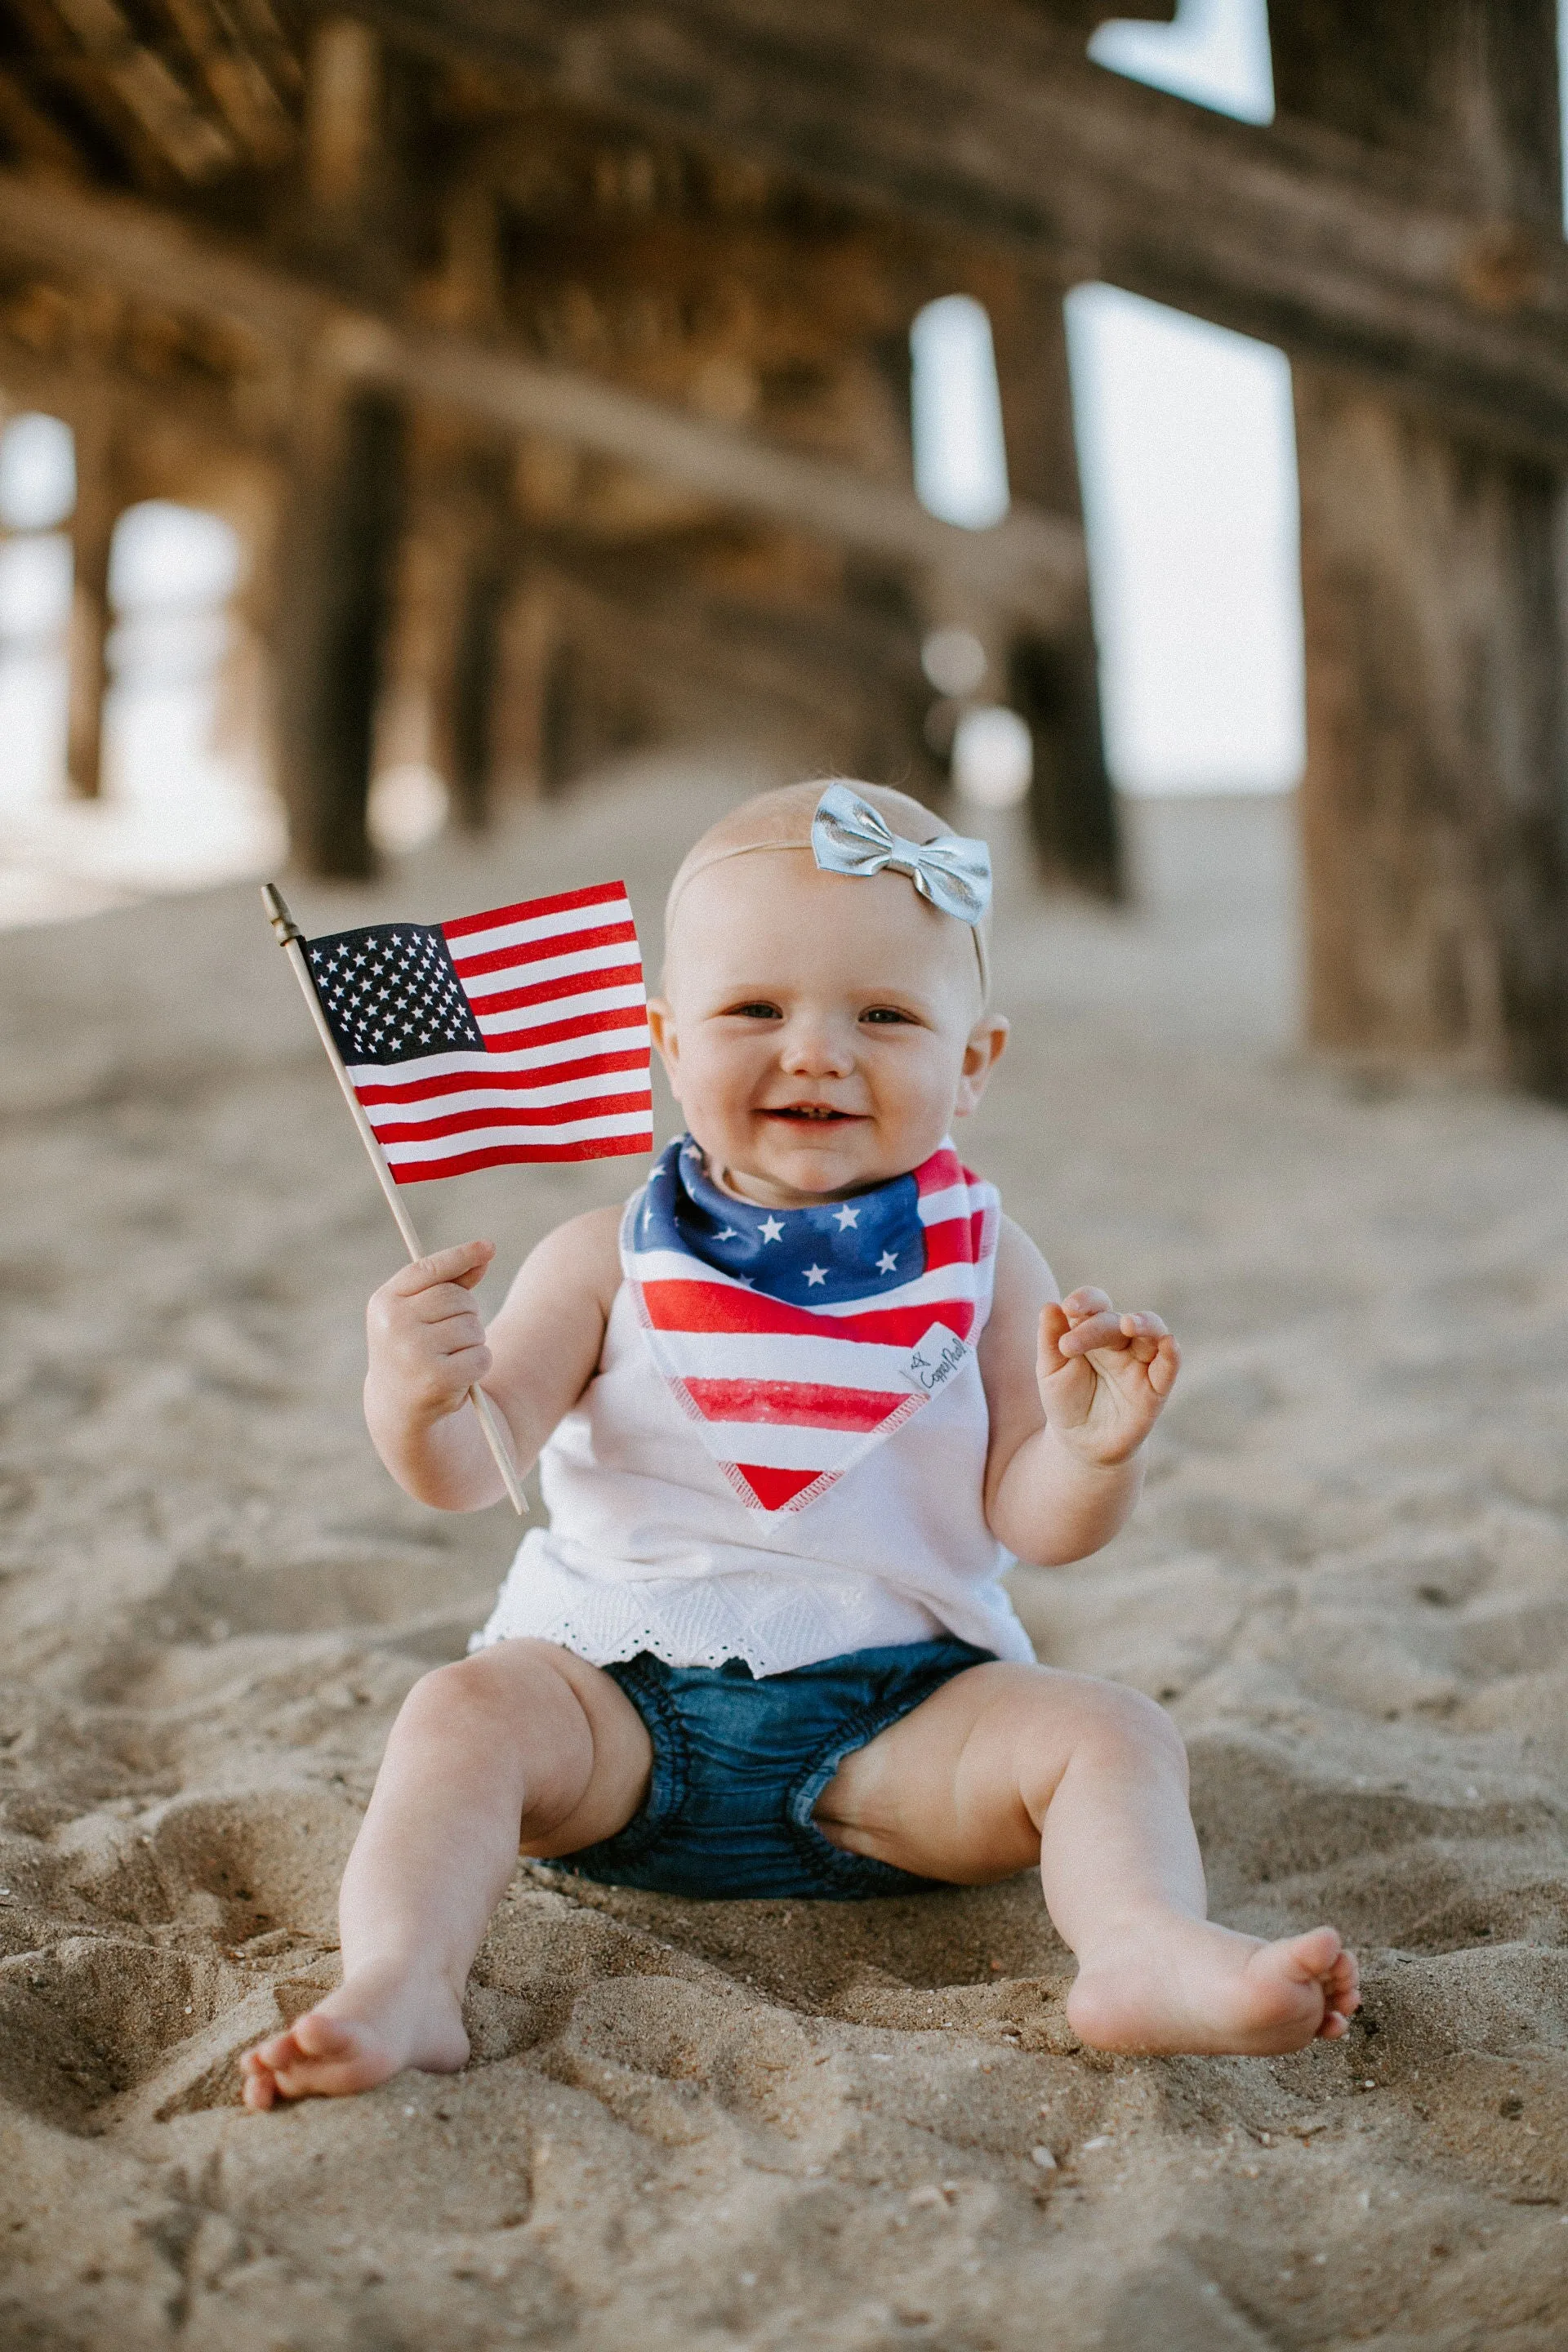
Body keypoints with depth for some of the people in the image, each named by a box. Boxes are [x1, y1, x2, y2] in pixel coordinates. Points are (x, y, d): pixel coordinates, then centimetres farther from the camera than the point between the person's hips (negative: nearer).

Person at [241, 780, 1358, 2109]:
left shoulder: (984, 1268, 1)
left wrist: (1093, 1450, -25)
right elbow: (473, 1475, -7)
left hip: (901, 1716, 1)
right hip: (622, 1695, 0)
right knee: (465, 1712, -24)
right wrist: (418, 1399, -30)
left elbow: (1033, 1524, -2)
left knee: (1112, 1733, -19)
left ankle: (1148, 1950, -38)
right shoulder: (609, 1261, -1)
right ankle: (398, 1988, -35)